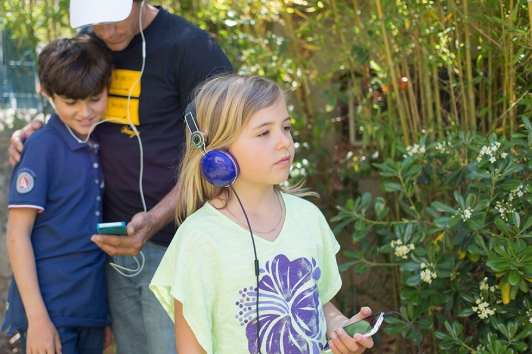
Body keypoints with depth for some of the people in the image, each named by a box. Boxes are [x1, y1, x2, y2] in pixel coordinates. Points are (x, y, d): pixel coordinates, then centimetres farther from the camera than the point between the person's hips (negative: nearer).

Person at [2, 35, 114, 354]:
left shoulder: (104, 146, 7)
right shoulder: (44, 146, -10)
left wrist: (108, 314, 14)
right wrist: (37, 316, -15)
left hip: (92, 314, 6)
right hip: (50, 310, -6)